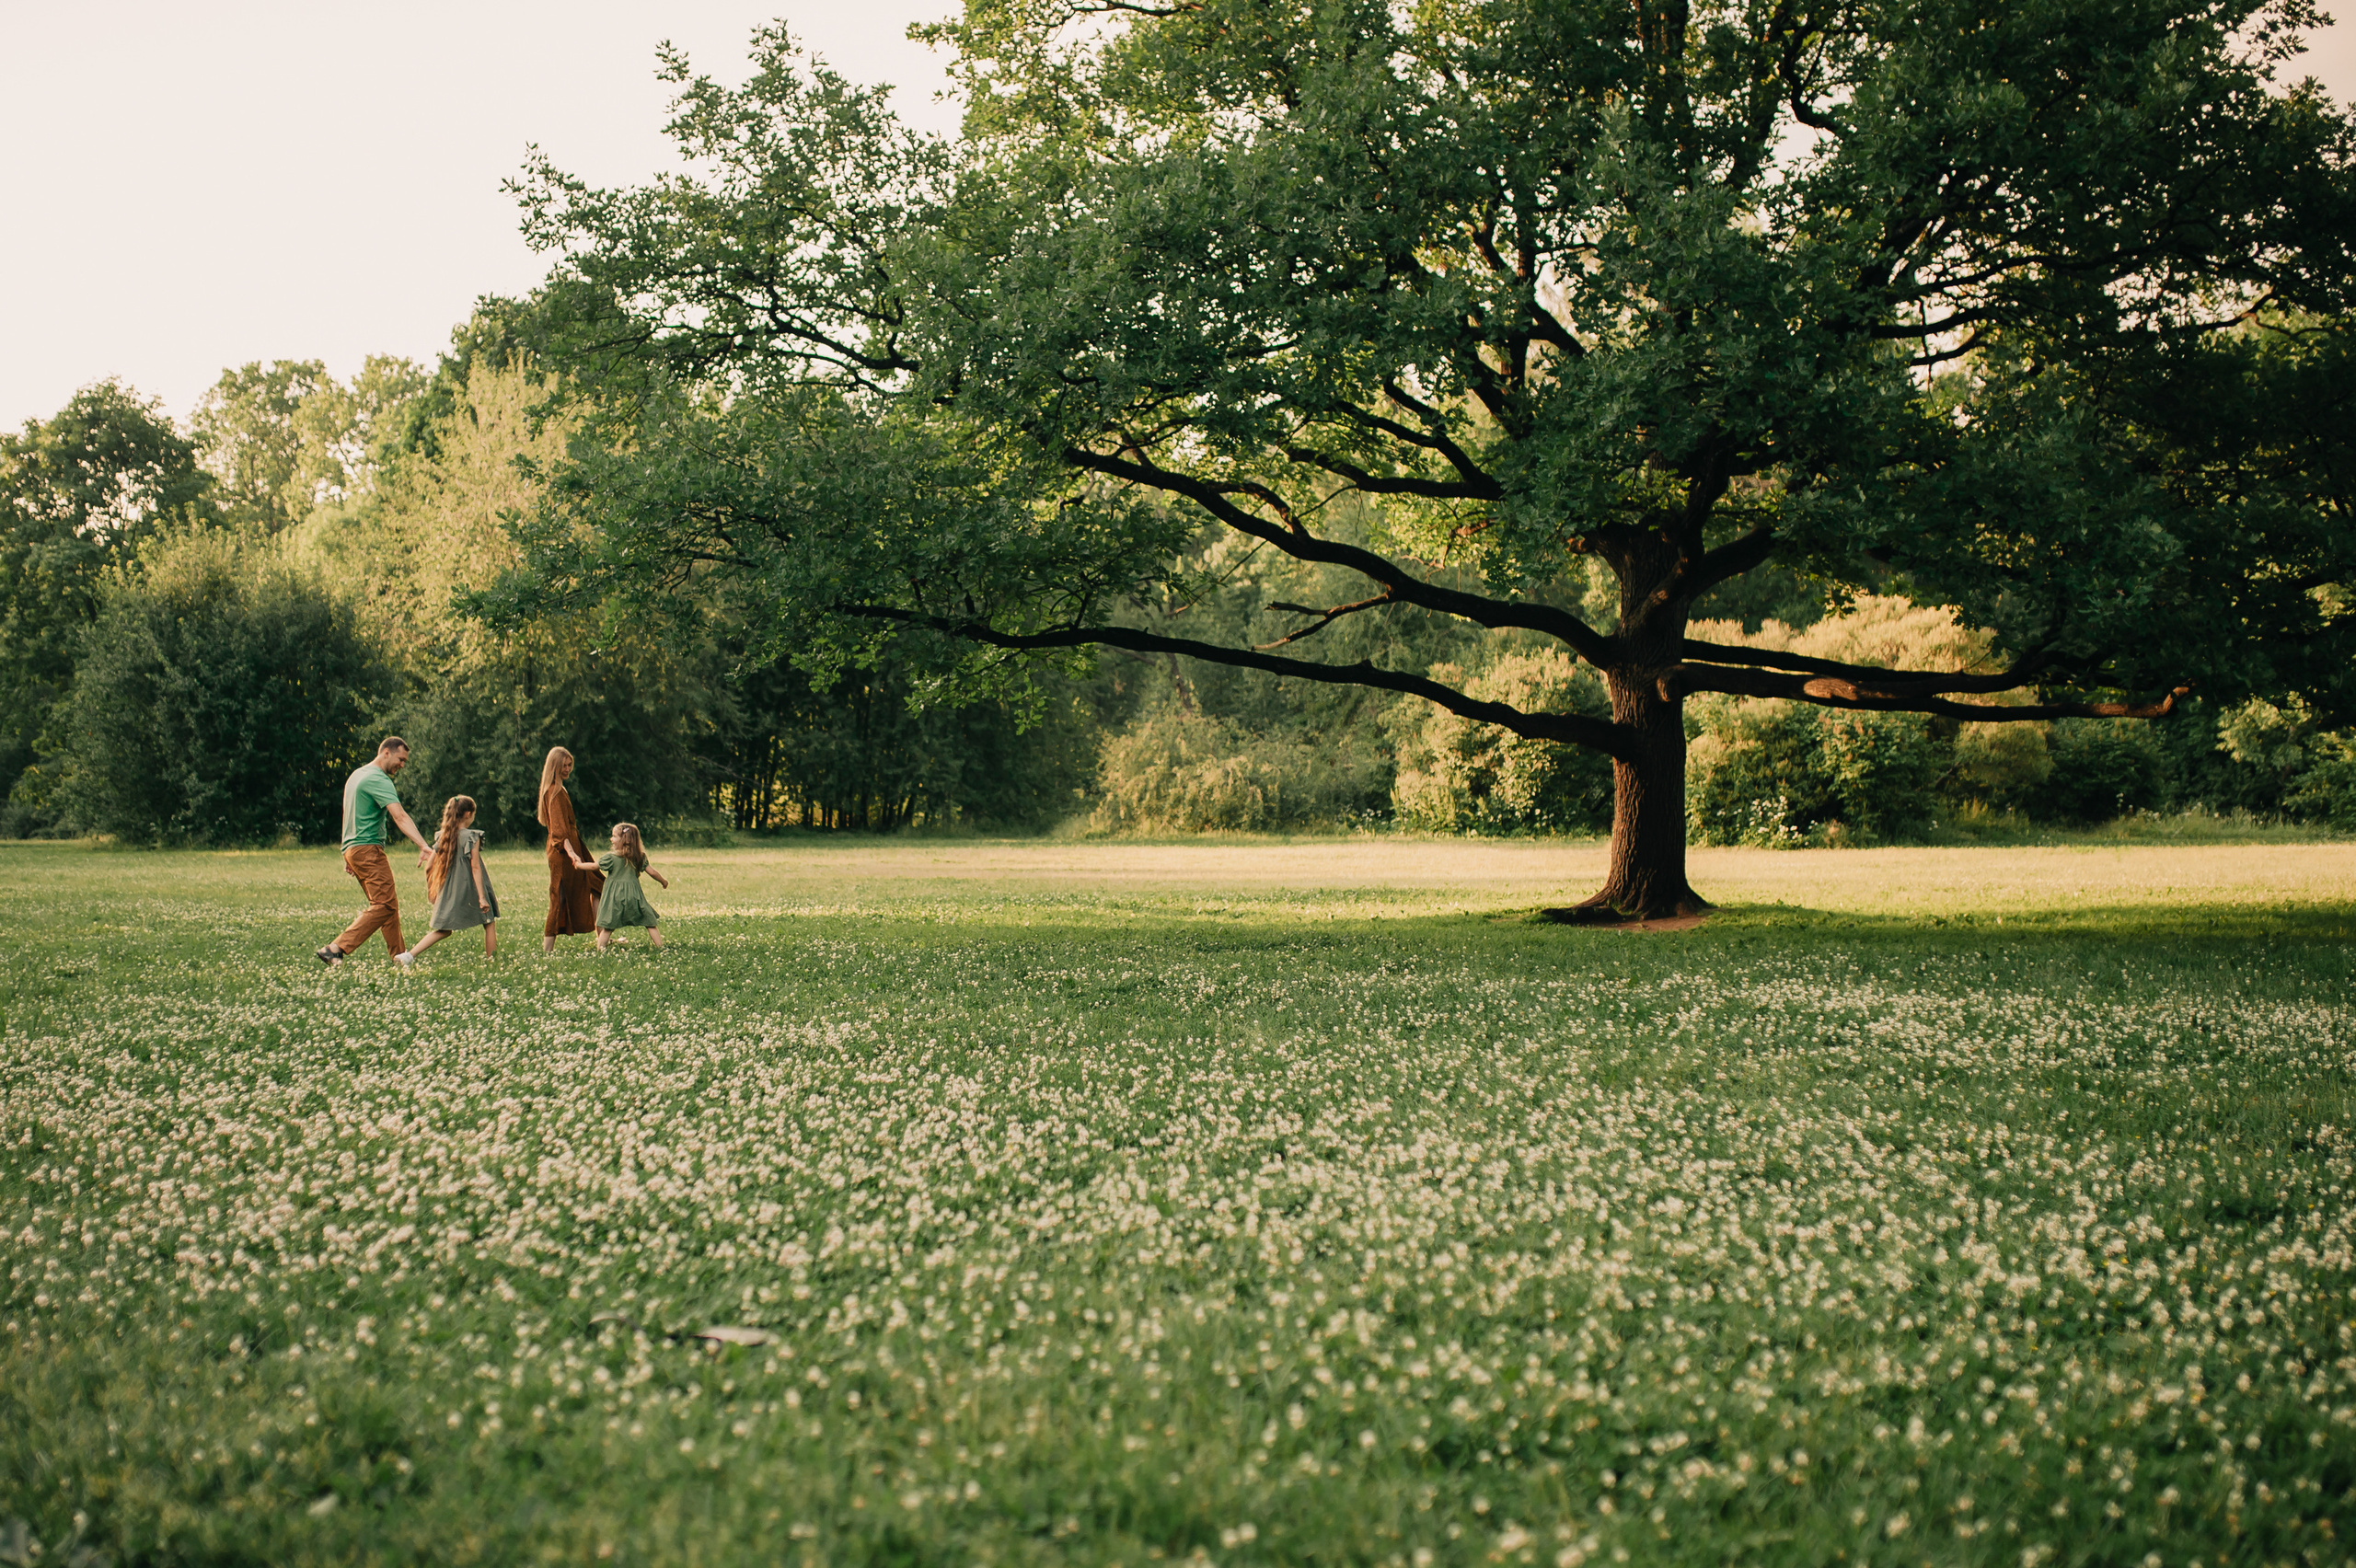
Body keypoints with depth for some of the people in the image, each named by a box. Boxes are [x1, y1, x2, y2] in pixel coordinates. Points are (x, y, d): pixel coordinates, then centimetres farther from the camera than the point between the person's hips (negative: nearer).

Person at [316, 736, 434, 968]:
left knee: (390, 905, 12)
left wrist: (349, 856, 29)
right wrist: (424, 846, -36)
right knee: (384, 905, -14)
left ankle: (399, 957, 11)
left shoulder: (357, 774, 20)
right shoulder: (379, 779, -12)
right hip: (368, 849, -11)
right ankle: (336, 950, -21)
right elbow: (399, 817, -26)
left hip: (353, 849, 11)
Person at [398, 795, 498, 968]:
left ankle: (409, 955, -2)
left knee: (444, 930, 12)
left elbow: (429, 868, 5)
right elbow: (475, 868, -14)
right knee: (489, 922, 13)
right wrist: (482, 897, -14)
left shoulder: (442, 837, 4)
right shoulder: (471, 837, -10)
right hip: (470, 890, -5)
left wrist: (432, 890, 20)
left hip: (448, 893, 5)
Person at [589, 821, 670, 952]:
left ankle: (599, 950, -1)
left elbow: (594, 867, 0)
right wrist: (664, 882, 22)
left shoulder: (611, 859, -9)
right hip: (634, 896, 3)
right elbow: (652, 872, 5)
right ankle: (659, 947, 8)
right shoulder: (639, 857, 1)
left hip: (615, 897, -3)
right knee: (650, 922, 10)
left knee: (607, 927, 1)